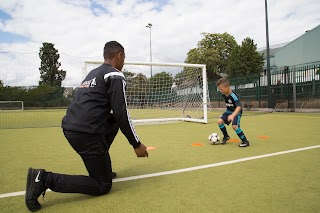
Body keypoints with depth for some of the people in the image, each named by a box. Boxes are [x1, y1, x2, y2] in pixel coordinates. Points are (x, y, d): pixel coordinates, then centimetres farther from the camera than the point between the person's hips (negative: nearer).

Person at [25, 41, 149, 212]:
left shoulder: (94, 73, 20)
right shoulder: (115, 76, -5)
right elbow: (122, 113, -11)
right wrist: (137, 144, -3)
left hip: (70, 127, 9)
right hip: (86, 133, -9)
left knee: (113, 121, 28)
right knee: (103, 186, 6)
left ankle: (101, 166, 24)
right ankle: (46, 179, -6)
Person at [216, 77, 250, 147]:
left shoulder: (234, 96, -28)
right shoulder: (224, 95, -4)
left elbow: (239, 107, -38)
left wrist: (233, 115, -53)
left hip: (236, 112, -7)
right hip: (229, 111, 7)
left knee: (234, 126, -26)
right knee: (220, 121, -12)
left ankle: (245, 141, -7)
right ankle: (226, 136, 10)